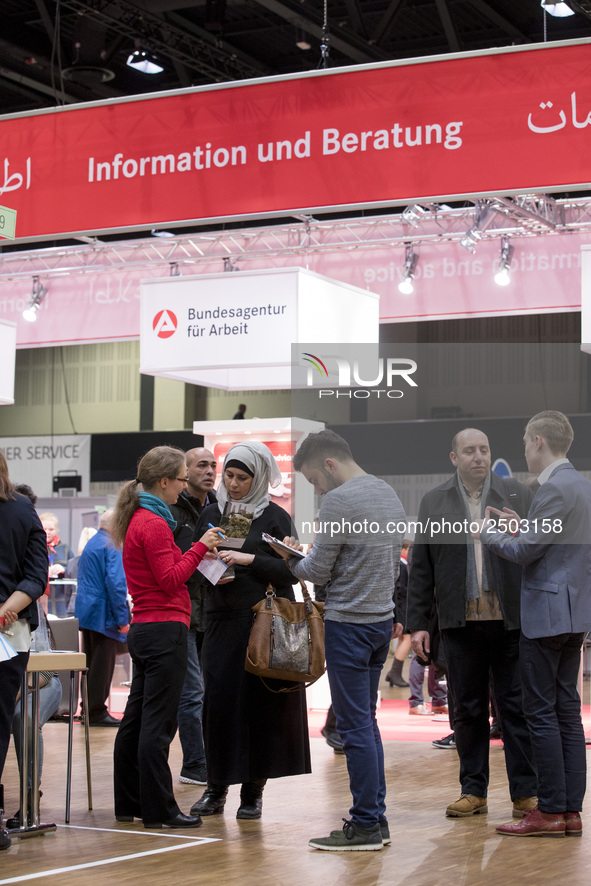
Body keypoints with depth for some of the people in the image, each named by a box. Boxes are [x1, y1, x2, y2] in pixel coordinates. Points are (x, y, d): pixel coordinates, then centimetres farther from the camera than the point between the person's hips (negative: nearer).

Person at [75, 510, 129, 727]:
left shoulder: (90, 544, 16)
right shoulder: (112, 546, -13)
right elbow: (116, 583, -22)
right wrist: (122, 618, -20)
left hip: (85, 611, 9)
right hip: (103, 614, -9)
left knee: (91, 662, 15)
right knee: (103, 664, -4)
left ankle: (88, 709, 19)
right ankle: (97, 711, -2)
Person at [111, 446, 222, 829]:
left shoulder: (139, 519, 16)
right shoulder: (153, 523, -14)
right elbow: (170, 580, -16)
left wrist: (201, 561, 16)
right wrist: (201, 548, -10)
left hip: (144, 629, 10)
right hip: (165, 629, -10)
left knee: (137, 719, 13)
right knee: (158, 723, -6)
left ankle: (129, 803, 20)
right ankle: (159, 809, -3)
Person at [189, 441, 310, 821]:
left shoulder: (275, 517, 0)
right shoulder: (211, 514, 10)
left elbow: (290, 571, -6)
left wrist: (249, 560, -16)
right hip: (223, 621, 3)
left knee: (260, 701, -1)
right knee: (219, 700, -2)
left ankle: (254, 790, 9)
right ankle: (217, 788, 9)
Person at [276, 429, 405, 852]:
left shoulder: (339, 501, -15)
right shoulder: (389, 493, 12)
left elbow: (318, 571, -10)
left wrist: (291, 559, 8)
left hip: (348, 624, -9)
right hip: (382, 620, 9)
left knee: (355, 725, -4)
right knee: (367, 721, 14)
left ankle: (365, 825, 0)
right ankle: (377, 816, 17)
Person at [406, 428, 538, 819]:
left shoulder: (518, 494, 6)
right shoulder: (434, 502, 8)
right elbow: (421, 567, 7)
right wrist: (418, 623, 3)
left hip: (511, 621, -1)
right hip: (461, 622, 1)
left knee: (517, 706, 1)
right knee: (468, 709, 7)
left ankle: (526, 792, 7)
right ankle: (474, 791, 16)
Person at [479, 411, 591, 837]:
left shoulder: (555, 488, -17)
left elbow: (525, 551, -16)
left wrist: (487, 532, 0)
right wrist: (524, 525, 15)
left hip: (547, 614, -10)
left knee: (542, 713, -5)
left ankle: (551, 811, -2)